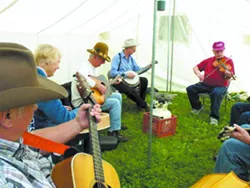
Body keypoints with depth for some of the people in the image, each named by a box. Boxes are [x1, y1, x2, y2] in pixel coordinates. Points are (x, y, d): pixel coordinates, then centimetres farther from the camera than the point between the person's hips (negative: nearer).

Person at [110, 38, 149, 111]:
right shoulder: (117, 57, -14)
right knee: (131, 90, -33)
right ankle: (144, 105, -12)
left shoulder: (131, 58, 10)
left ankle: (140, 101, 0)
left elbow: (137, 69, 13)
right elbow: (112, 73, -23)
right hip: (119, 81, -8)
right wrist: (126, 74, -24)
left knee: (144, 80, -9)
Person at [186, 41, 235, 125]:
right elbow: (195, 68, 8)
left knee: (216, 93, -38)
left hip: (220, 86, -4)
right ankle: (198, 107, 12)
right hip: (206, 84, 4)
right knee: (190, 89, -13)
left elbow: (228, 77, -14)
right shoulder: (208, 60, 6)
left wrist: (228, 75, -39)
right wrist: (198, 73, -14)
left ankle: (214, 117, -25)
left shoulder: (228, 61, -5)